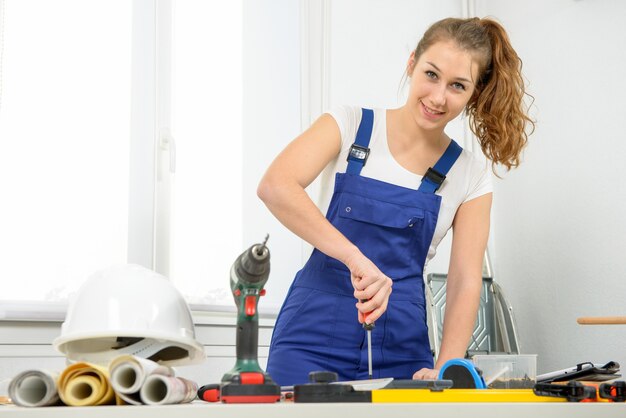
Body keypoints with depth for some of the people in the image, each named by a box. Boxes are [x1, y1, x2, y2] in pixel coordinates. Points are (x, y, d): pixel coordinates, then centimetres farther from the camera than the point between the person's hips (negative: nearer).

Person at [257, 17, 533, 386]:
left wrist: (444, 371, -15)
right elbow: (274, 186, -19)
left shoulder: (472, 176, 4)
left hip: (400, 351, 2)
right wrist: (355, 257, -31)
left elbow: (466, 281, 0)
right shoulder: (351, 125, -2)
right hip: (314, 343, -2)